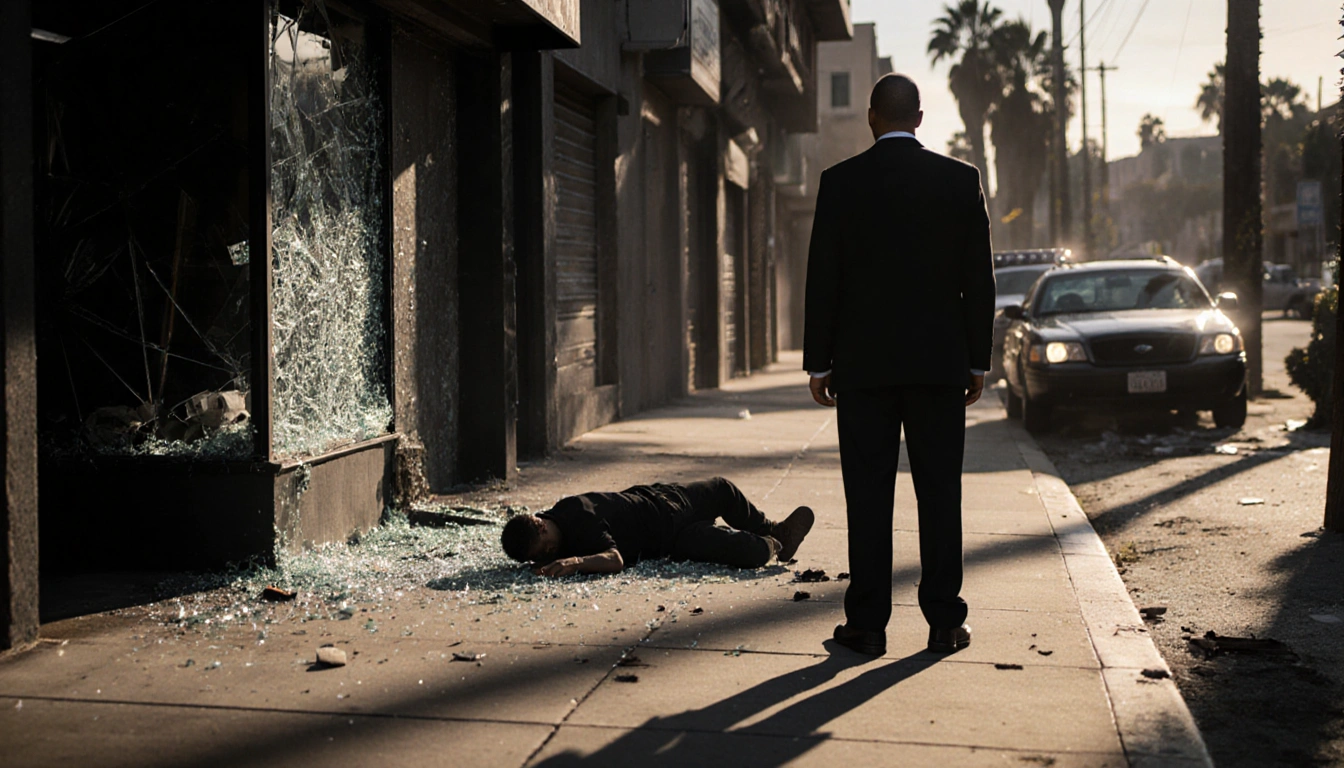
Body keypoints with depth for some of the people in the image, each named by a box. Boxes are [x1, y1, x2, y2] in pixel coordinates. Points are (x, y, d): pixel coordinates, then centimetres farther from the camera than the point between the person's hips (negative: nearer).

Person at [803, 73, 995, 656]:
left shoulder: (840, 182, -1)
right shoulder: (960, 179, 2)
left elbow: (823, 277, -2)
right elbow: (978, 276, 2)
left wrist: (818, 363, 4)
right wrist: (978, 360, 9)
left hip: (863, 362, -1)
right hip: (941, 362, 1)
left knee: (868, 494, 2)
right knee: (940, 491, 6)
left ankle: (868, 623, 4)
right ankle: (944, 622, 9)